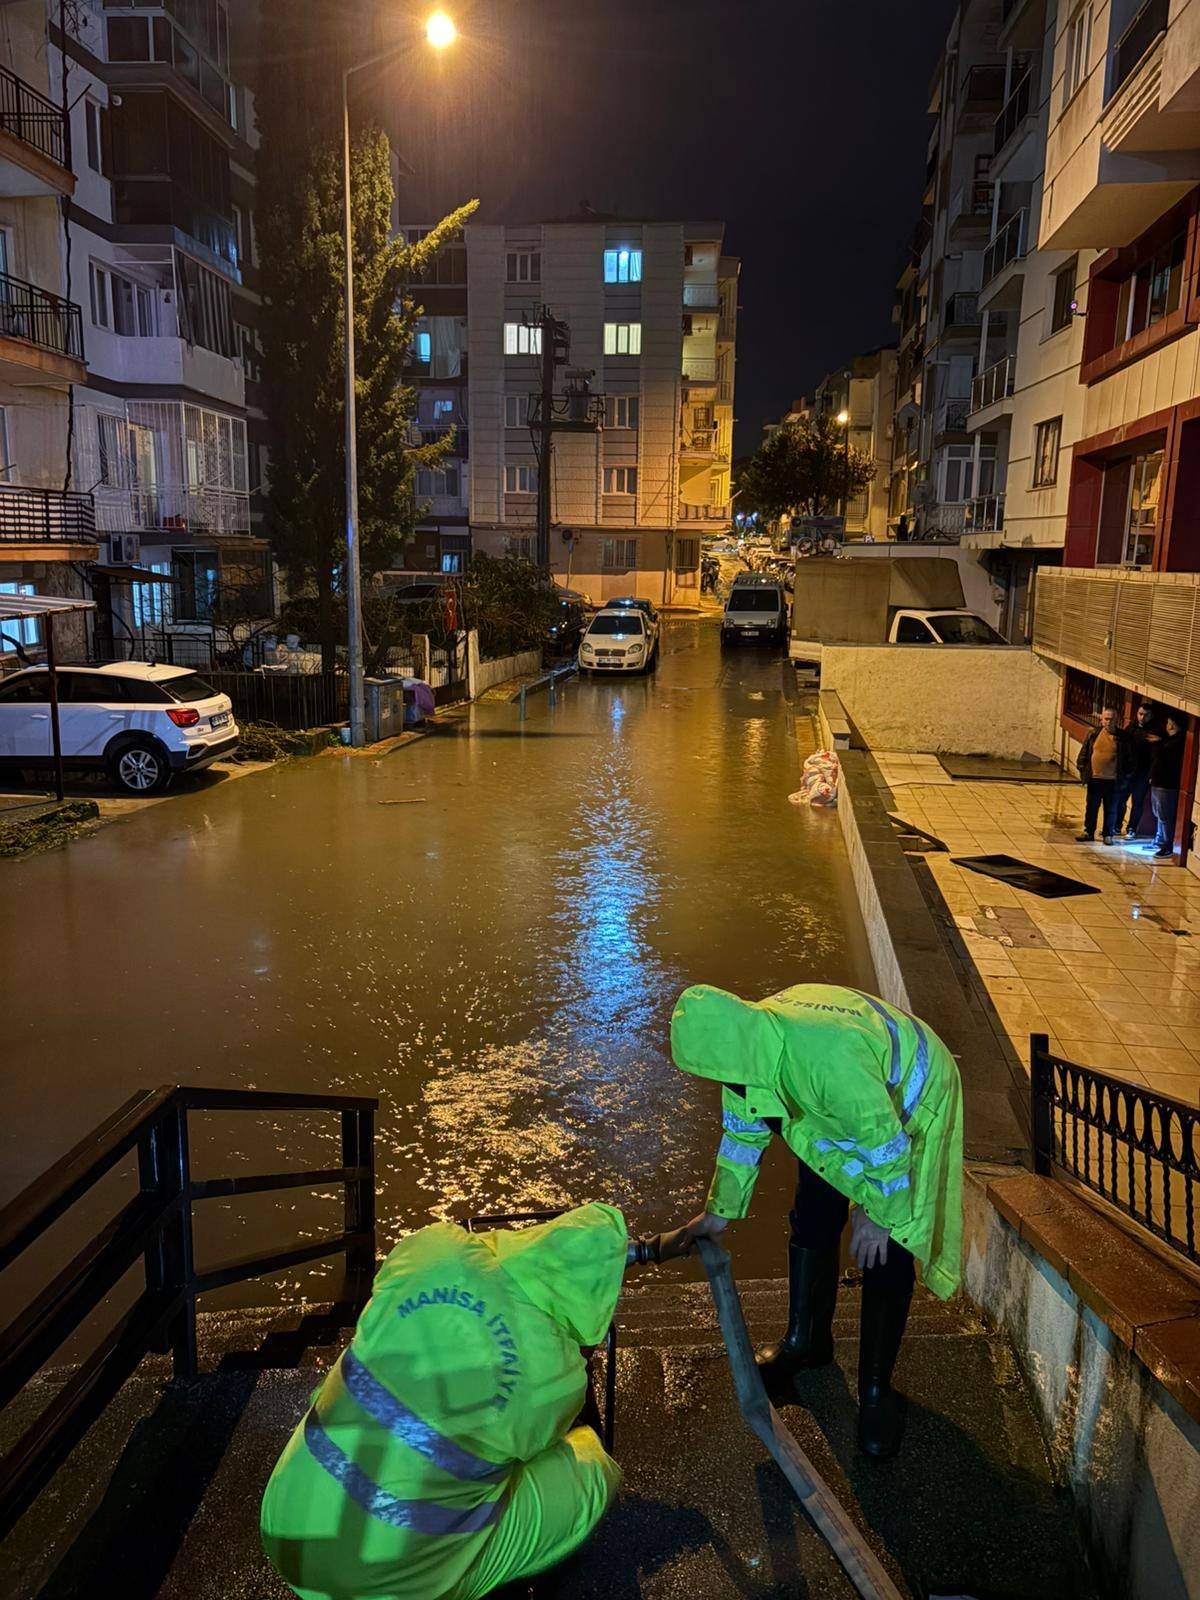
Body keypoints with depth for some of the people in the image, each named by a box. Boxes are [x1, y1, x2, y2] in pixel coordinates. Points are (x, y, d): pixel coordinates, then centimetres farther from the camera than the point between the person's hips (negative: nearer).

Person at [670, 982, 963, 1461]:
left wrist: (877, 1212, -15)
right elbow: (742, 1130, -2)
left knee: (886, 1251, -6)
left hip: (912, 1104, -7)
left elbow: (884, 1140, -31)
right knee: (812, 1222, 11)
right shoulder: (749, 1042, -20)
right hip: (834, 1112, 7)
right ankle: (806, 1340, 34)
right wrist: (719, 1212, 6)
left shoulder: (827, 1057, -46)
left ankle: (876, 1393, 12)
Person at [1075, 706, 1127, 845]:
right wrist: (1082, 768, 2)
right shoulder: (1094, 734, 0)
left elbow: (1127, 758, 0)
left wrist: (1124, 777, -2)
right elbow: (1084, 751, 7)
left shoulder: (1121, 737, -4)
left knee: (1110, 809, 8)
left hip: (1112, 780, -2)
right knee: (1091, 807, 12)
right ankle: (1088, 832, 23)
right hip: (1094, 778, 2)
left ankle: (1108, 834, 20)